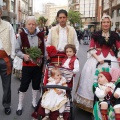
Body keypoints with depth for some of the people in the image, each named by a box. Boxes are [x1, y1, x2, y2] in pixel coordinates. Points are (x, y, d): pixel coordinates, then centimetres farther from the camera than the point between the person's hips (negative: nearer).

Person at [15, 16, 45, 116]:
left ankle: (34, 102, 35)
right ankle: (20, 105, 19)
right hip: (27, 64, -3)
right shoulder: (22, 35, -10)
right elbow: (17, 50, -3)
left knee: (36, 83, 15)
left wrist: (44, 63, 5)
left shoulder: (41, 35, -2)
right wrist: (23, 55, -22)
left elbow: (44, 50, 6)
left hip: (39, 64, 3)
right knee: (24, 85, 2)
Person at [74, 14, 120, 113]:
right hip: (96, 58, -1)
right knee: (93, 78, 1)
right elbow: (91, 49, -2)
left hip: (110, 58, 1)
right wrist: (98, 58, -14)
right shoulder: (96, 34, 1)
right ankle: (92, 102, 17)